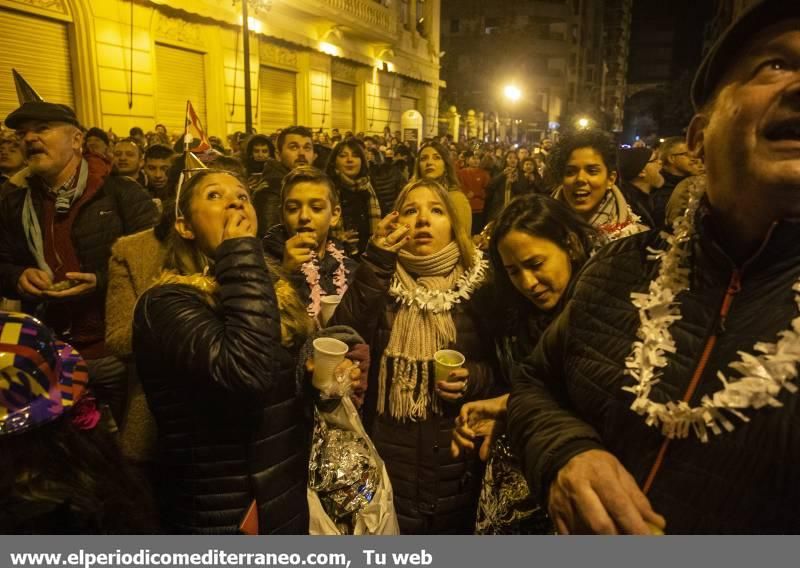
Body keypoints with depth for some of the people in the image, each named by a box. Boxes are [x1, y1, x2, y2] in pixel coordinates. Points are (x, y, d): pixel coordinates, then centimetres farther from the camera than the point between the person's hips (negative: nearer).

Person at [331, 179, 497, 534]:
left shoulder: (477, 284, 1)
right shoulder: (378, 277, 1)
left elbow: (500, 366, 5)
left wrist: (474, 379, -16)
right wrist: (375, 263, -20)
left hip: (456, 457, 1)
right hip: (386, 454, 0)